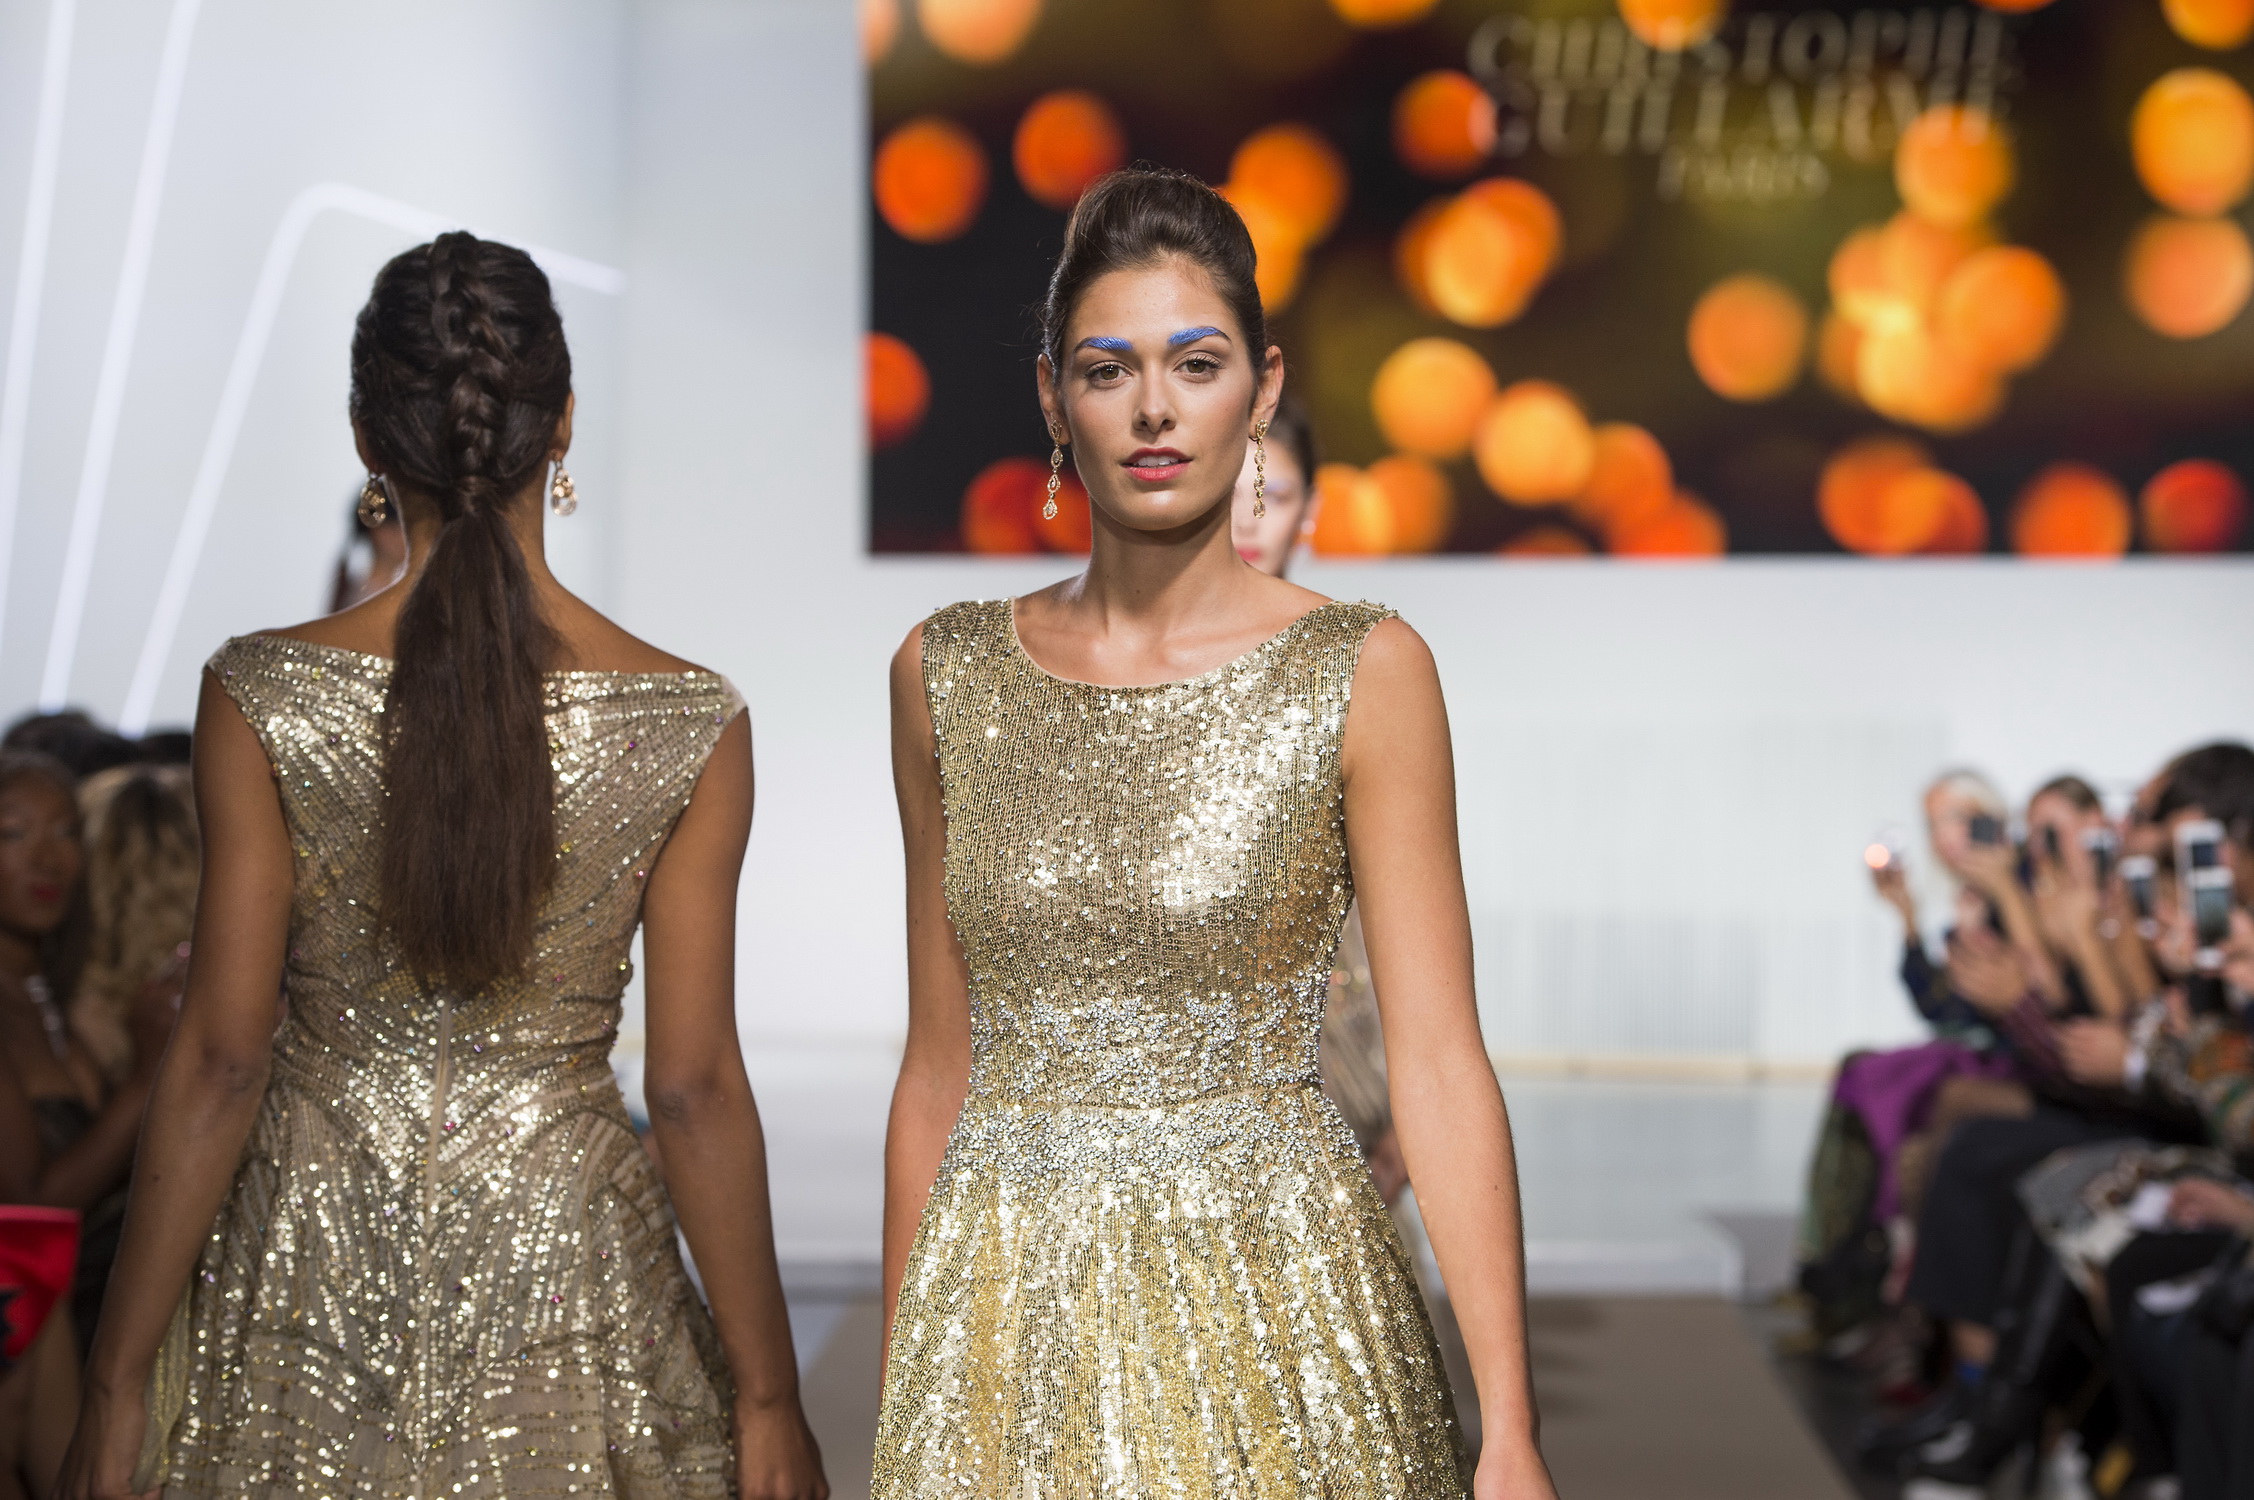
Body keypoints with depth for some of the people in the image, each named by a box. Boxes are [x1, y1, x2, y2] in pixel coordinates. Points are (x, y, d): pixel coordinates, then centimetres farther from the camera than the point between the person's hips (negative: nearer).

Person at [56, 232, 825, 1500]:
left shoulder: (263, 699, -10)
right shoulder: (688, 725, -9)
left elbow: (221, 1063, -8)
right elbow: (696, 1088, -7)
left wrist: (121, 1383, 1)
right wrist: (766, 1395, 2)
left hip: (313, 1262, 0)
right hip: (564, 1252, 0)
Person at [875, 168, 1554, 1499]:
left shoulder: (1360, 674, -6)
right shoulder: (949, 675, 3)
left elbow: (1440, 1065, -9)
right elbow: (940, 1066, 9)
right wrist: (901, 1386, 10)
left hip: (1268, 1298, -2)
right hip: (1010, 1316, 3)